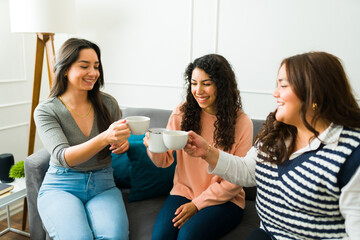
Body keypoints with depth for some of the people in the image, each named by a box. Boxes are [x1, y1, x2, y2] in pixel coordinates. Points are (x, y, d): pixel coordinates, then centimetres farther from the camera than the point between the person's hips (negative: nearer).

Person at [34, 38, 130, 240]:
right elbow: (63, 157, -20)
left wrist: (124, 144, -9)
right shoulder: (46, 111, -7)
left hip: (103, 185, 2)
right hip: (61, 187, -1)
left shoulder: (108, 103, 1)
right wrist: (104, 138, -37)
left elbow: (120, 142, 17)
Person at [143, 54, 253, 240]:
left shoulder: (242, 123, -9)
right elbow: (164, 161, 2)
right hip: (183, 192, 2)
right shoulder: (182, 113, -1)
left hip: (224, 200, -2)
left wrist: (198, 204, -11)